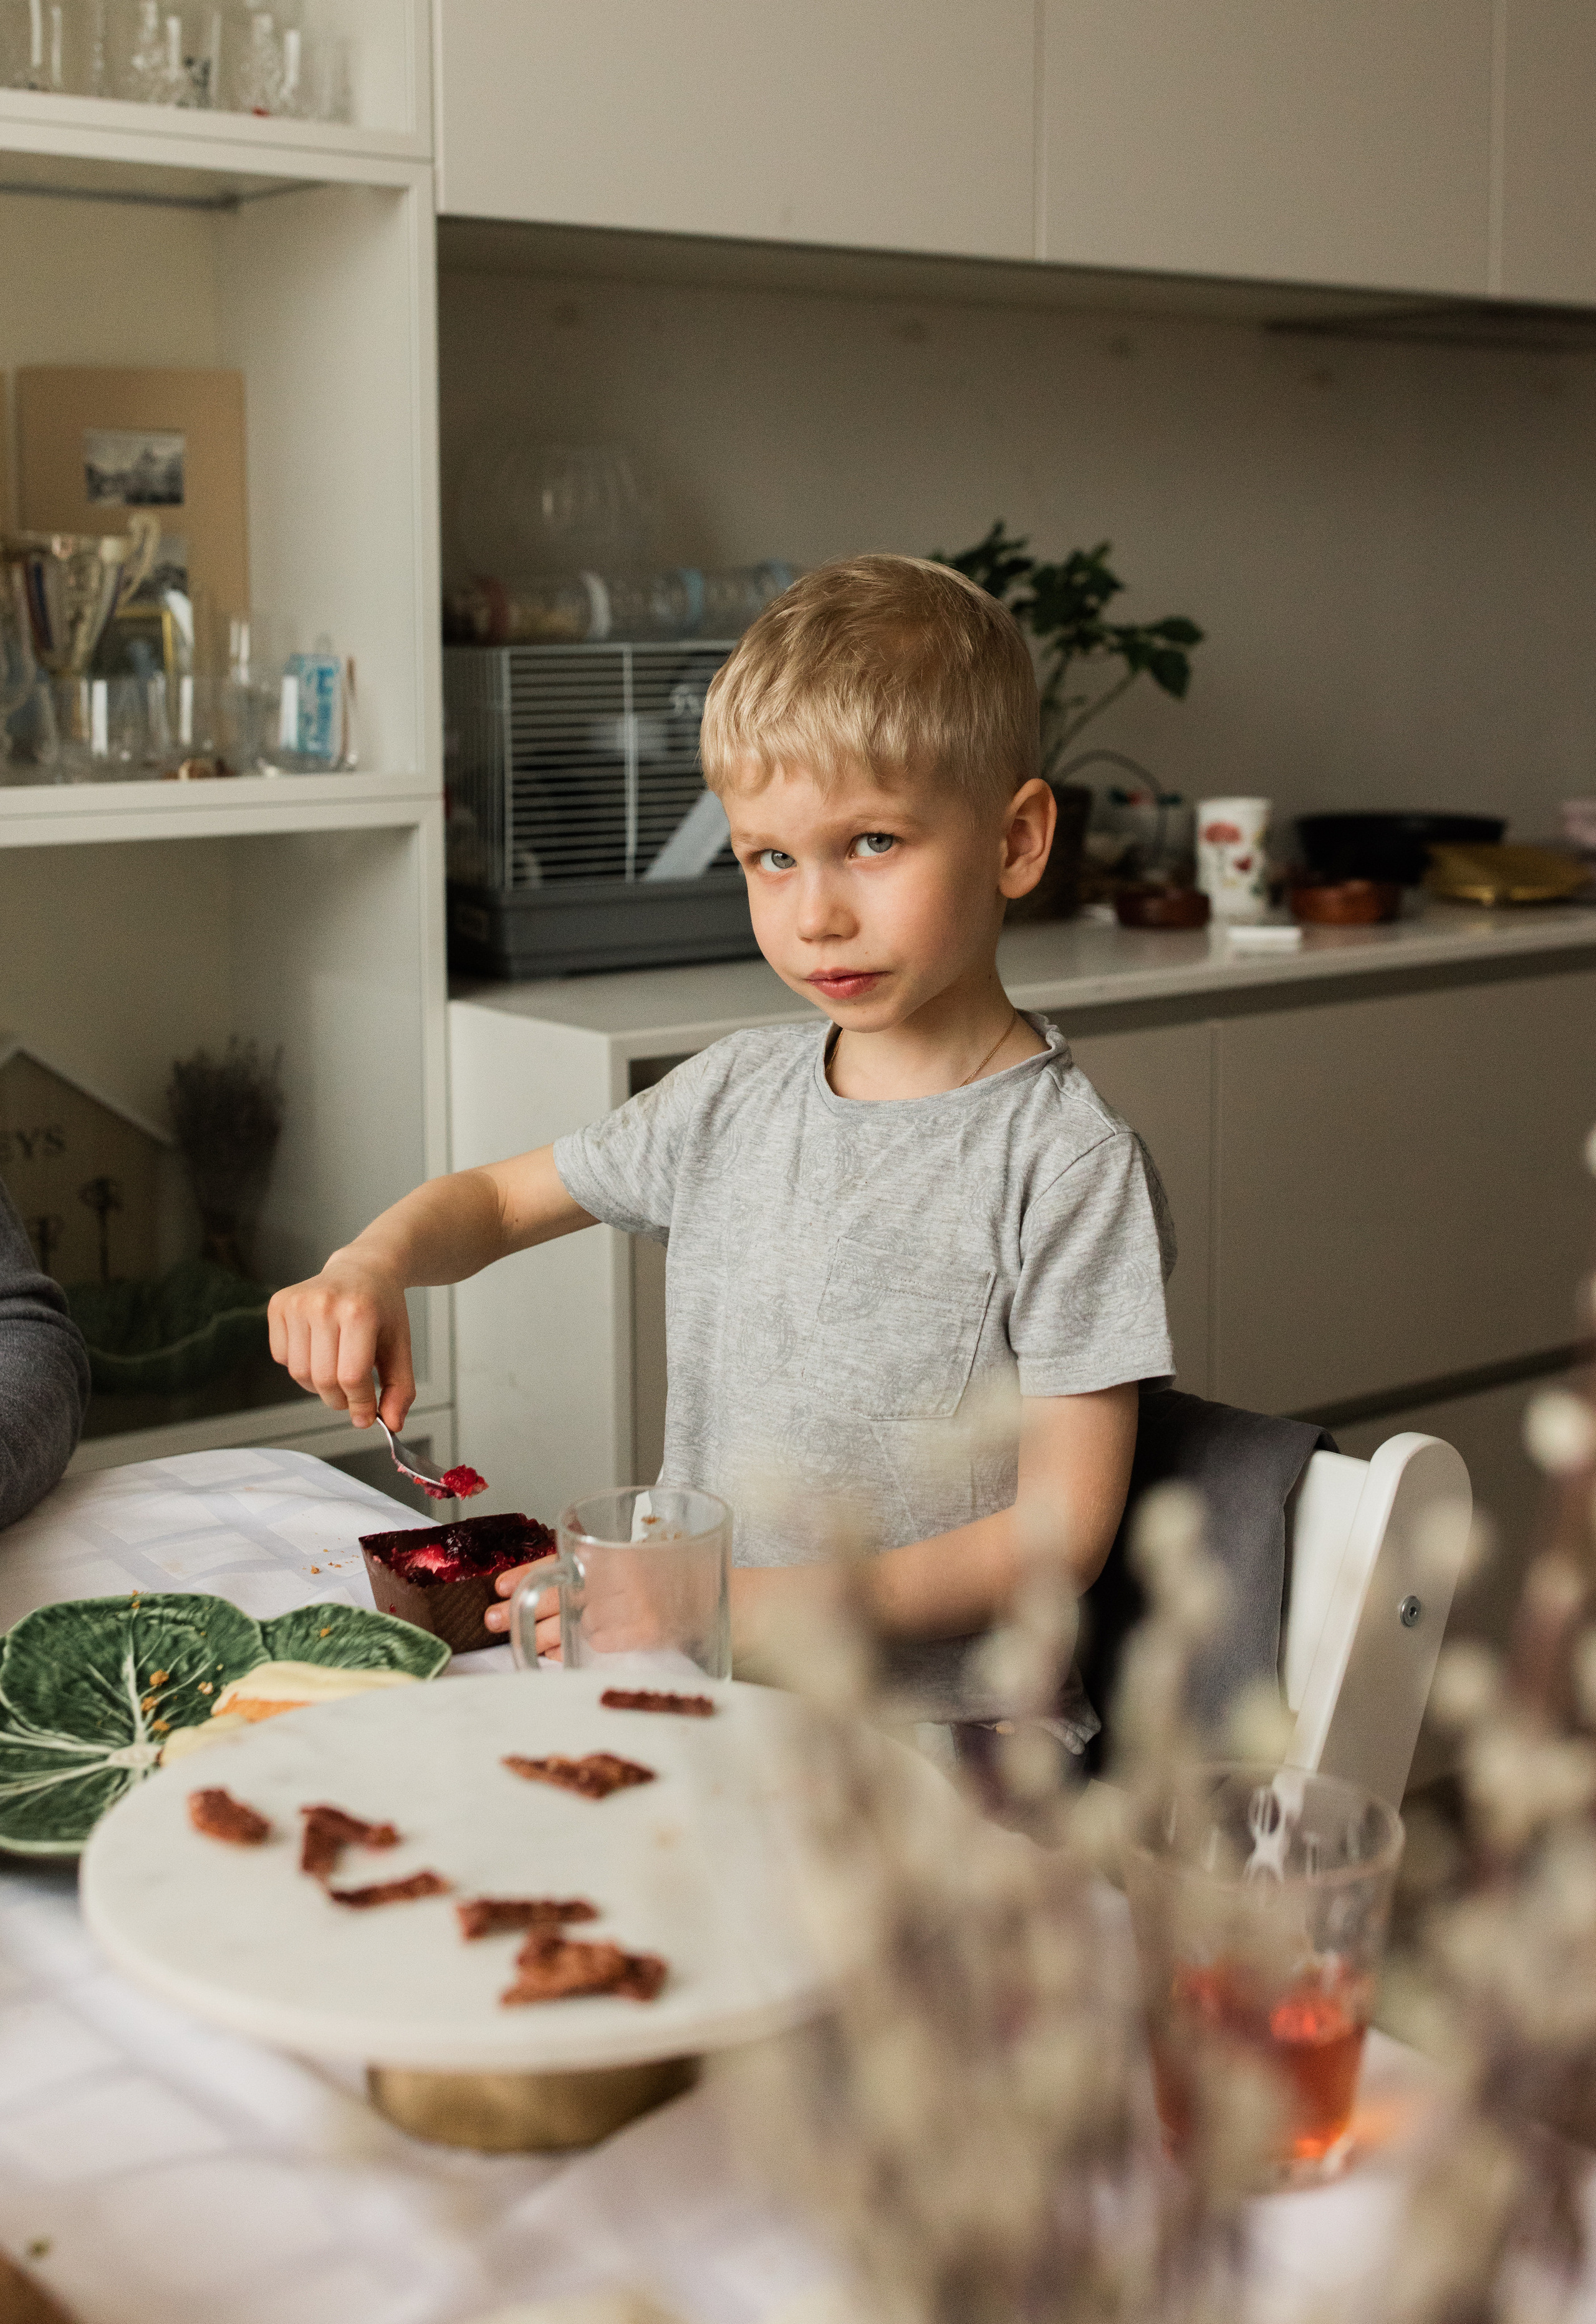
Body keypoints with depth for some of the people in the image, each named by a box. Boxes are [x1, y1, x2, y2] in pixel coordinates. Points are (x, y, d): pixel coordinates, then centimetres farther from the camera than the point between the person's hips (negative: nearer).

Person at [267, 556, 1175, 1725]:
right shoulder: (735, 1094, 8)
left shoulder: (1067, 1161, -11)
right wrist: (371, 1263, -1)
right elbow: (494, 1198, 23)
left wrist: (759, 1602, -21)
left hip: (936, 1730, -5)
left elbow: (1062, 1531, -13)